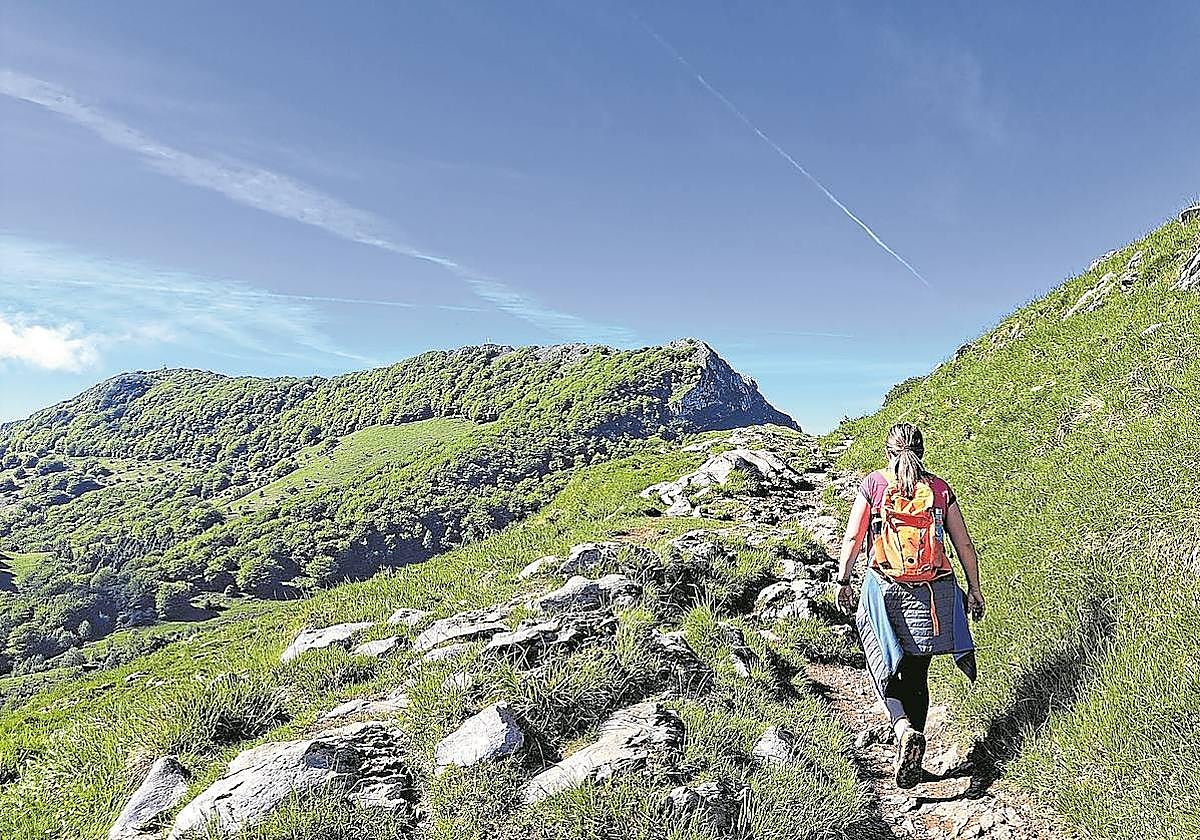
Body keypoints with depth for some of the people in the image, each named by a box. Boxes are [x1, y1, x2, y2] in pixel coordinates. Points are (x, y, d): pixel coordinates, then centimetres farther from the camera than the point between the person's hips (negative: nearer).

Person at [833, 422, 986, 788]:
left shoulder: (874, 484, -2)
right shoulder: (939, 488, 4)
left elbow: (852, 538, -5)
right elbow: (965, 546, 6)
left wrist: (842, 581, 5)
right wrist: (974, 589, 17)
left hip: (885, 589, -2)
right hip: (932, 593, 3)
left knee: (884, 666, 13)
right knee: (916, 674, 15)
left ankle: (904, 728, -13)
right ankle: (911, 763, 19)